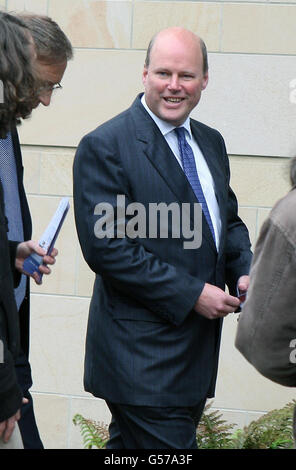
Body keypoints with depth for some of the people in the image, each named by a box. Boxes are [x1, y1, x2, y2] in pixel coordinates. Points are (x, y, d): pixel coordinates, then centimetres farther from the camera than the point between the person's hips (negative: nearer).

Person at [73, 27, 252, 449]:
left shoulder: (210, 143, 13)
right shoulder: (104, 146, -12)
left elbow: (228, 219, 24)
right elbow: (105, 247, -18)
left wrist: (244, 270, 2)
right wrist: (192, 294, -19)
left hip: (197, 346, 8)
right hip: (142, 352, -7)